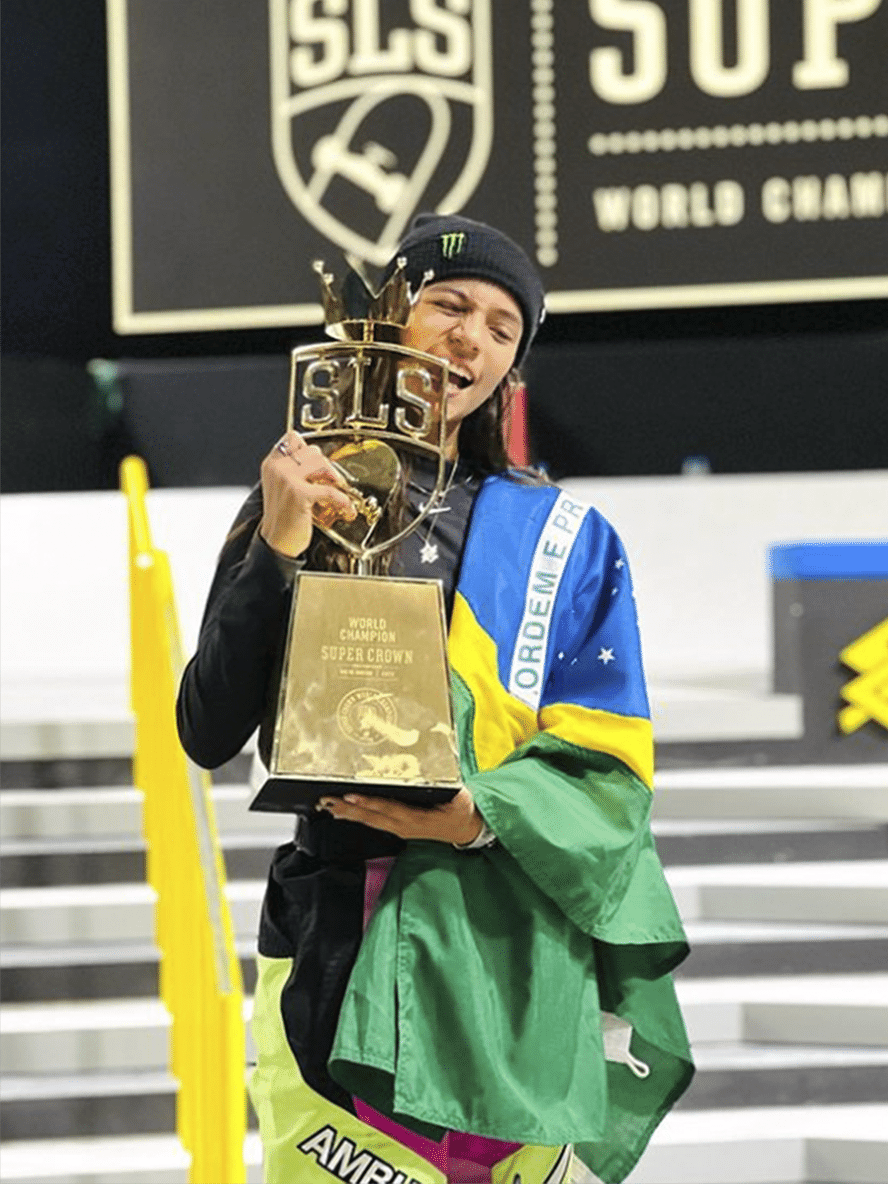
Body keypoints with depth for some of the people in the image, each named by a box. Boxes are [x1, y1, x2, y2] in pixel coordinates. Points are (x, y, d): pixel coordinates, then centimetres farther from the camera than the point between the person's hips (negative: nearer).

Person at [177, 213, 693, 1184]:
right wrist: (280, 549, -11)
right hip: (335, 949, -1)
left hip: (523, 956, 1)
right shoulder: (298, 505, 8)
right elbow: (208, 736, -1)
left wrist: (480, 814, -14)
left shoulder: (568, 540, 9)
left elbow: (605, 766, 4)